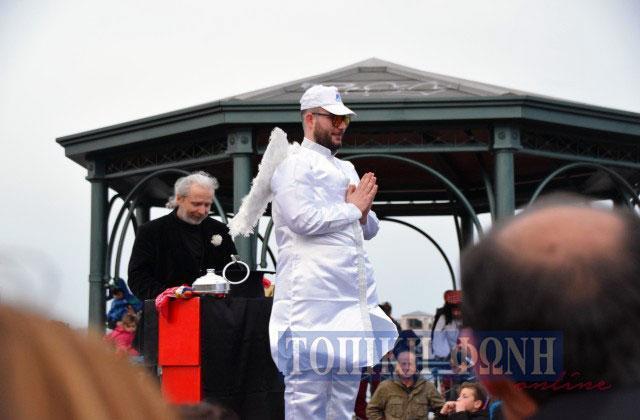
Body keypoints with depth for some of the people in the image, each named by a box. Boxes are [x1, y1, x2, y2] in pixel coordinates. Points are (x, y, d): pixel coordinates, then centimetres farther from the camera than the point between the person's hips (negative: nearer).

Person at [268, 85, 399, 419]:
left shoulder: (346, 169, 23)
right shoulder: (294, 166, -2)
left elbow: (369, 228, 25)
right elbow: (303, 219, -17)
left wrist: (364, 214, 1)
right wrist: (353, 208, -4)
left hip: (354, 291, 9)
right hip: (312, 295, -8)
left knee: (347, 378, 9)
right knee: (307, 384, -10)